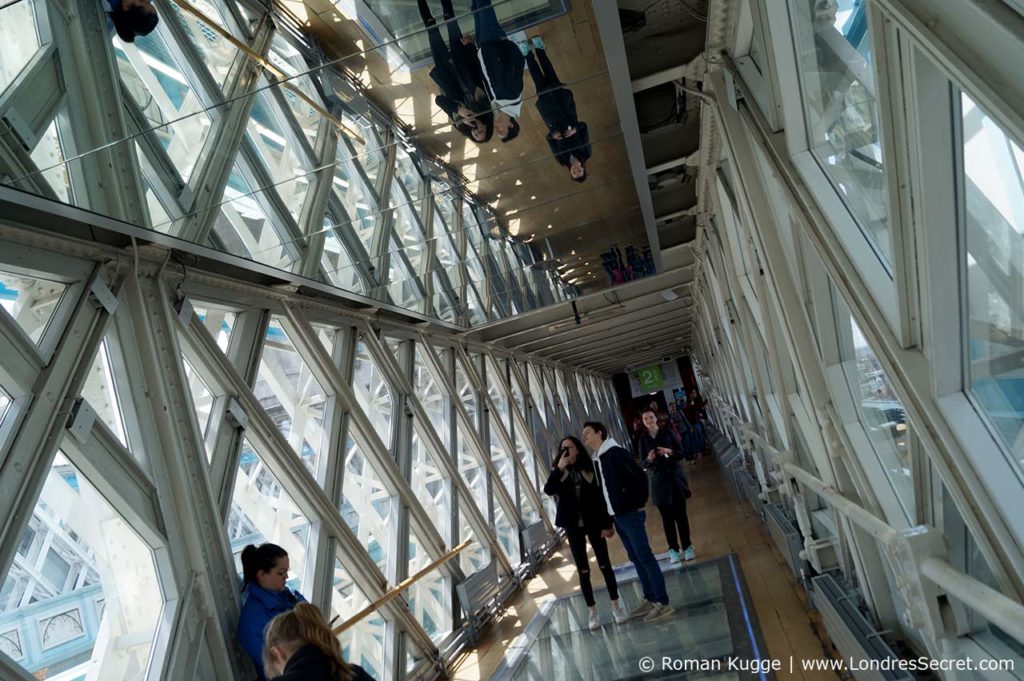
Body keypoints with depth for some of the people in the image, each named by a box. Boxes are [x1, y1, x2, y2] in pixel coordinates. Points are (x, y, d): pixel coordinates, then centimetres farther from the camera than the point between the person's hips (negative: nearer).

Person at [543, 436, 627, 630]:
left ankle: (616, 605, 27)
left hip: (593, 522, -1)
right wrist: (559, 468, -26)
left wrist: (607, 524, -7)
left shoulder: (589, 469, -4)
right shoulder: (559, 472, -1)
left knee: (604, 564, 9)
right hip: (573, 526, 1)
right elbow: (548, 490, -18)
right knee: (583, 570, 8)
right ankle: (593, 612, 22)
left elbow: (601, 496, -3)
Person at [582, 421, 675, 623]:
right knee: (635, 558, 16)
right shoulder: (597, 461, 11)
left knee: (645, 557, 0)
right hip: (617, 516, 9)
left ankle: (663, 603, 11)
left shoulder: (615, 452, -15)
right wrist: (608, 521, 15)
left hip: (630, 514, -9)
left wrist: (639, 504, -14)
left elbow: (640, 475, -21)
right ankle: (650, 599, 28)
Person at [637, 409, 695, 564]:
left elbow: (681, 453, 0)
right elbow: (642, 464, 0)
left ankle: (687, 547, 18)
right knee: (667, 517, 5)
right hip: (658, 481, 0)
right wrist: (649, 459, -21)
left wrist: (670, 452, -20)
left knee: (681, 514, 5)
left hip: (675, 477, 0)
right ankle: (673, 549, 16)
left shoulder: (667, 432, -2)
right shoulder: (643, 439, -1)